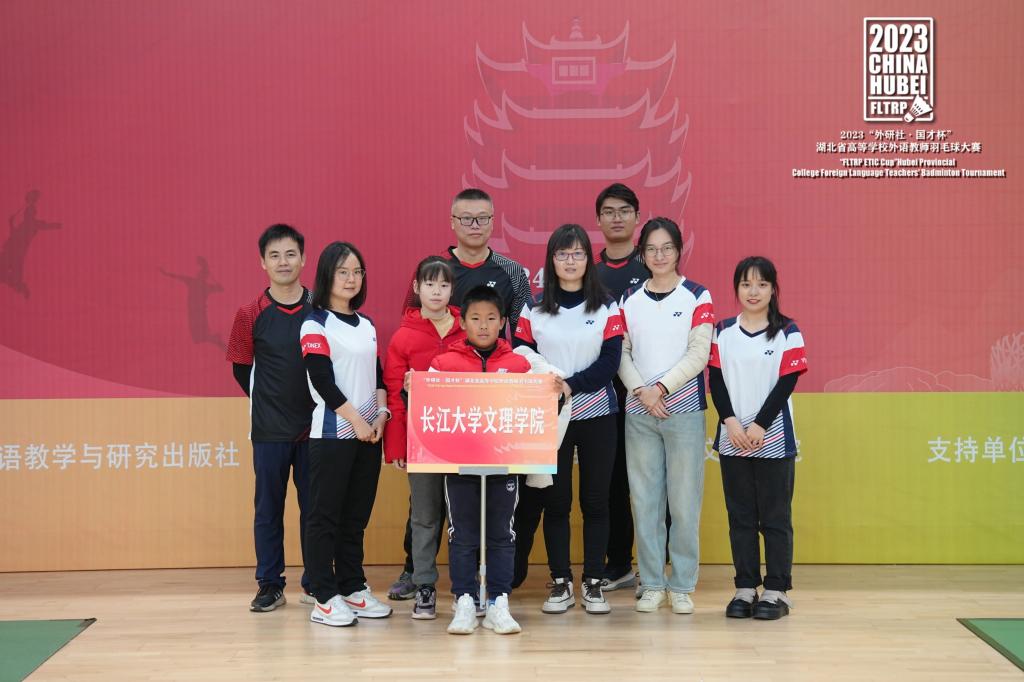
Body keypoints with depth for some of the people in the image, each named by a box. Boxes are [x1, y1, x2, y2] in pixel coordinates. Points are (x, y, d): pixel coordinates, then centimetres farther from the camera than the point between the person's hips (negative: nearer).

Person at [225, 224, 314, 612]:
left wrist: (320, 405, -1)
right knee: (268, 507, 7)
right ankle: (270, 584, 17)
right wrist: (269, 402, 3)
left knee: (314, 505, 8)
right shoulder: (251, 314, -2)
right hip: (269, 429, -1)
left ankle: (315, 582, 19)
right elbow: (241, 368, 5)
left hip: (314, 425, 1)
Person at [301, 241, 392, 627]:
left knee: (356, 515, 11)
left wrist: (381, 413, 0)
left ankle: (353, 588, 19)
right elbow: (323, 381, -13)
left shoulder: (366, 325, 15)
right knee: (326, 515, -2)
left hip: (369, 433, 7)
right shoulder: (315, 325, -6)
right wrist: (356, 420, -14)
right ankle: (325, 598, 1)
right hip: (332, 433, -6)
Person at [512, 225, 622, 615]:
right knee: (555, 501, 3)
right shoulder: (533, 309, 6)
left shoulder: (607, 308, 4)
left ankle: (594, 583, 11)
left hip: (596, 414, 0)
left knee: (595, 500, 3)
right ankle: (560, 584, 11)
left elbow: (610, 362, -5)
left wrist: (571, 385, -17)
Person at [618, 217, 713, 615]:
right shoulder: (629, 299, 9)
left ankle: (682, 586, 8)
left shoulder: (697, 297, 1)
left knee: (685, 501, -1)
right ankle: (651, 585, 13)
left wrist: (662, 388, -14)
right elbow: (621, 353, 5)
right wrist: (642, 391, -10)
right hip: (639, 412, 2)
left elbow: (699, 354, -7)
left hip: (684, 409, -2)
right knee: (644, 499, 4)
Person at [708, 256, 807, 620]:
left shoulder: (787, 332, -1)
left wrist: (759, 426, -14)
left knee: (775, 518, 1)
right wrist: (731, 422, -12)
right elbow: (715, 381, 2)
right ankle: (745, 588, 14)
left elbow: (787, 383, -7)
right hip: (732, 439, 3)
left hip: (773, 438, -2)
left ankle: (776, 590, 7)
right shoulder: (722, 332, 7)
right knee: (740, 517, 7)